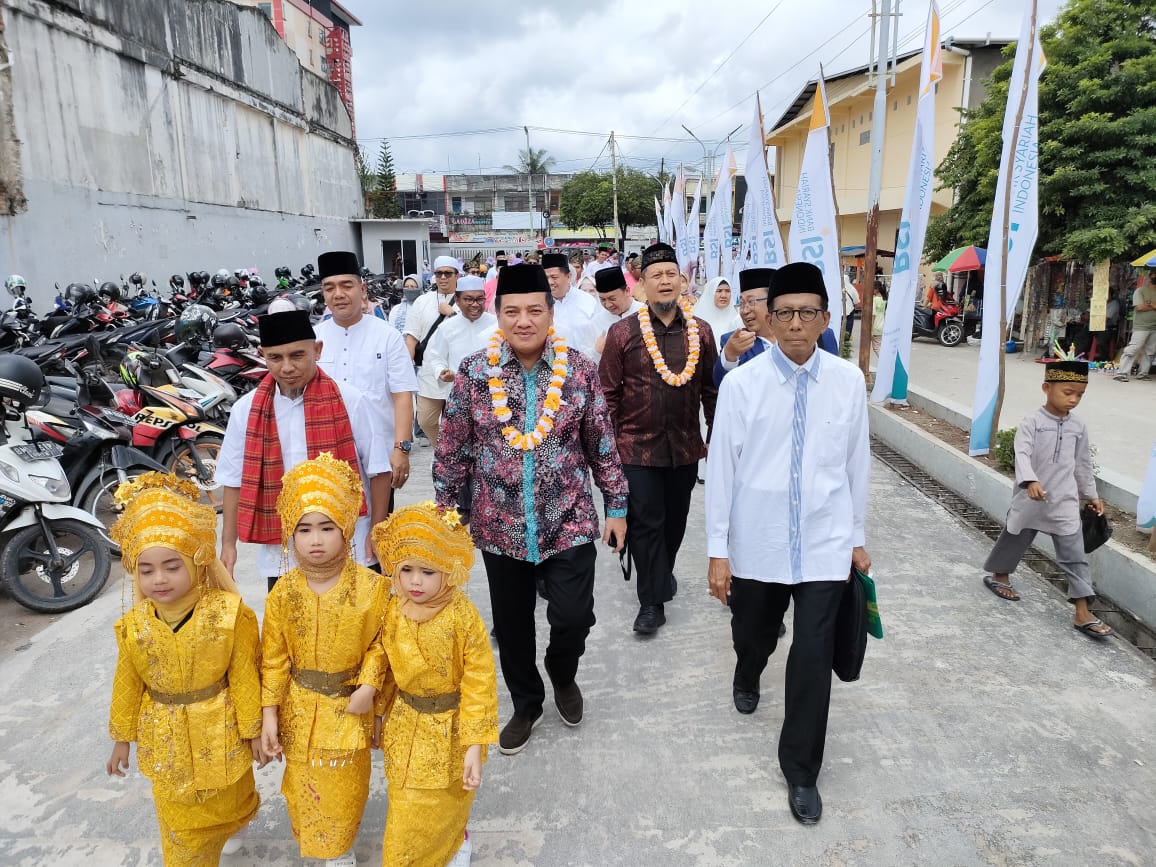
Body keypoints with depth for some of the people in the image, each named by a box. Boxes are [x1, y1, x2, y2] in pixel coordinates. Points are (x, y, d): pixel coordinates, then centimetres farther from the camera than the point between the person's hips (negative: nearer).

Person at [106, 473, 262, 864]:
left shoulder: (228, 615, -23)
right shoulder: (134, 625, -13)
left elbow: (243, 677, -15)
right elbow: (127, 684, 0)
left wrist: (253, 729, -7)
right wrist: (122, 738, 9)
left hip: (218, 730, -2)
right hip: (165, 737, 2)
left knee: (226, 802, 24)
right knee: (178, 819, 17)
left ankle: (233, 828, 57)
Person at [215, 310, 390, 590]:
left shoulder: (349, 401, -7)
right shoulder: (246, 410, 1)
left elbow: (378, 469, -2)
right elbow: (234, 480, 7)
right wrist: (228, 544, 8)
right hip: (280, 556, 2)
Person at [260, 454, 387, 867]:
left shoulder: (370, 587, -17)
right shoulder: (283, 593, -11)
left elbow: (379, 643, -6)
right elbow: (274, 658, -5)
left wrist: (369, 685, -17)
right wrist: (269, 714, -6)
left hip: (349, 707, -1)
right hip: (300, 709, 2)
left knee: (345, 786, 14)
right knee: (303, 785, 18)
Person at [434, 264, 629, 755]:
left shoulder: (579, 370, -5)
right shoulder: (474, 373, -5)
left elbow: (602, 444, 2)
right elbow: (452, 451, 0)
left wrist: (616, 506, 3)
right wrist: (445, 512, 2)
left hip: (569, 524, -1)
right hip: (500, 528, 1)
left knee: (573, 618, -1)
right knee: (511, 625, 14)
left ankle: (562, 675, 35)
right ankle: (526, 704, 41)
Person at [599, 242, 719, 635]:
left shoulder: (701, 331, 2)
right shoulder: (623, 332, -7)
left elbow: (711, 389, 7)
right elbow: (609, 393, -5)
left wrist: (715, 437, 8)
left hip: (685, 447, 3)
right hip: (638, 448, -3)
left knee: (676, 519, 17)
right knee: (645, 522, 2)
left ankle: (663, 572, 42)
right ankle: (652, 601, 14)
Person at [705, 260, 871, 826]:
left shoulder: (848, 381, -5)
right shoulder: (741, 383, -11)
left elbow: (857, 462, 5)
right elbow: (721, 467, -8)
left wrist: (857, 536, 11)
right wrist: (718, 550, -6)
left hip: (824, 546, 0)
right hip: (757, 545, 0)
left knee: (813, 660, 1)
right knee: (752, 636, 21)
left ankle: (801, 771, 23)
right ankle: (748, 678, 58)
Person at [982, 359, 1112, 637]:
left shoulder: (1078, 428, 3)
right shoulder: (1032, 423, -13)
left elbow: (1083, 464, 15)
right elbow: (1022, 455, -25)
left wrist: (1091, 495, 22)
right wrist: (1030, 481, -41)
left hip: (1064, 503, 3)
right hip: (1031, 500, -3)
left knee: (1074, 555, 0)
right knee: (1015, 541, 16)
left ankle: (1083, 612, 3)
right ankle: (1000, 576, 42)